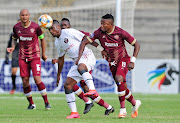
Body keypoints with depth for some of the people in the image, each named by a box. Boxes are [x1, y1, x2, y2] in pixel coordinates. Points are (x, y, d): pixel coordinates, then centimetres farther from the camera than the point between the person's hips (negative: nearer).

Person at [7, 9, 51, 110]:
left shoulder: (35, 27, -8)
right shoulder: (16, 27, -1)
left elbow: (42, 39, 5)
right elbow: (14, 38, 16)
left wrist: (44, 54, 8)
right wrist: (13, 47, -5)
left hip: (35, 57, -3)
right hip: (23, 58, 3)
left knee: (37, 79, -15)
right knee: (25, 81, -2)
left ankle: (46, 102, -3)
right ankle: (31, 104, 13)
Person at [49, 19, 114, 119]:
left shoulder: (69, 32, -7)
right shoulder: (57, 43, 16)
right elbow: (61, 59, 29)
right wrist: (58, 74, 31)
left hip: (87, 56, -8)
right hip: (77, 62, 8)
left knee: (80, 67, -42)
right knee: (67, 85, -2)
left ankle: (93, 90, -57)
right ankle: (74, 112, 0)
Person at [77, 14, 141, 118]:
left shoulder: (120, 33, -19)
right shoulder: (99, 33, -13)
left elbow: (137, 45, -9)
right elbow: (84, 42, -9)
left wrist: (132, 61, -16)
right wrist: (80, 57, -22)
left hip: (123, 59, -4)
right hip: (111, 62, 4)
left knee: (119, 79, -29)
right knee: (122, 87, 7)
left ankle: (123, 109, -22)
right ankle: (135, 103, 34)